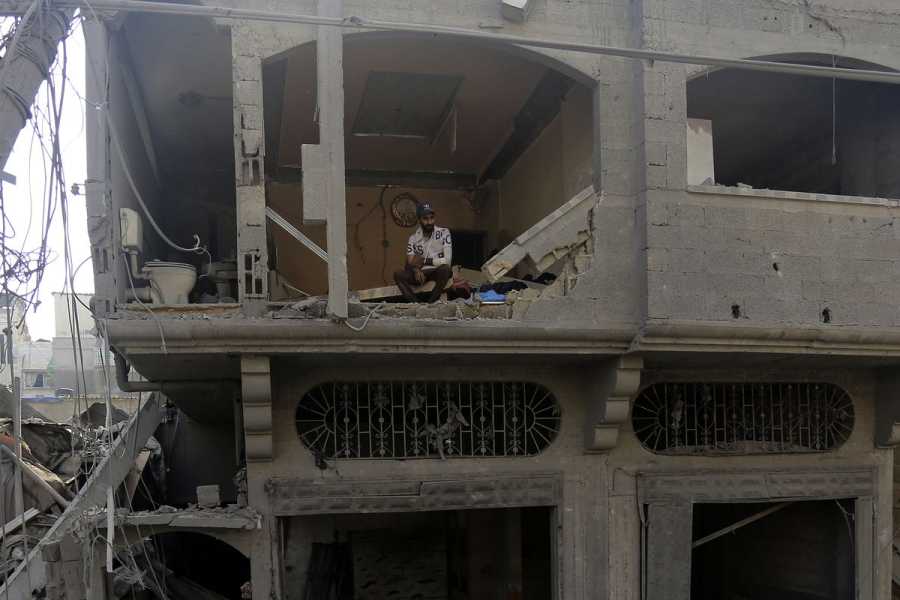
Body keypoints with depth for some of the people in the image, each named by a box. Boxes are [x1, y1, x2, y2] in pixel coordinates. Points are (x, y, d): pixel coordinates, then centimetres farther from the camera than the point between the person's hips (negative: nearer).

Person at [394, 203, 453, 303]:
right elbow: (409, 264, -3)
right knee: (398, 274, -22)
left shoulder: (444, 232, -7)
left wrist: (424, 260, -17)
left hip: (438, 272, -3)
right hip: (421, 273, 3)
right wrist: (416, 269, -27)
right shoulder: (413, 238, 4)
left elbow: (447, 260, -16)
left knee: (445, 268, -36)